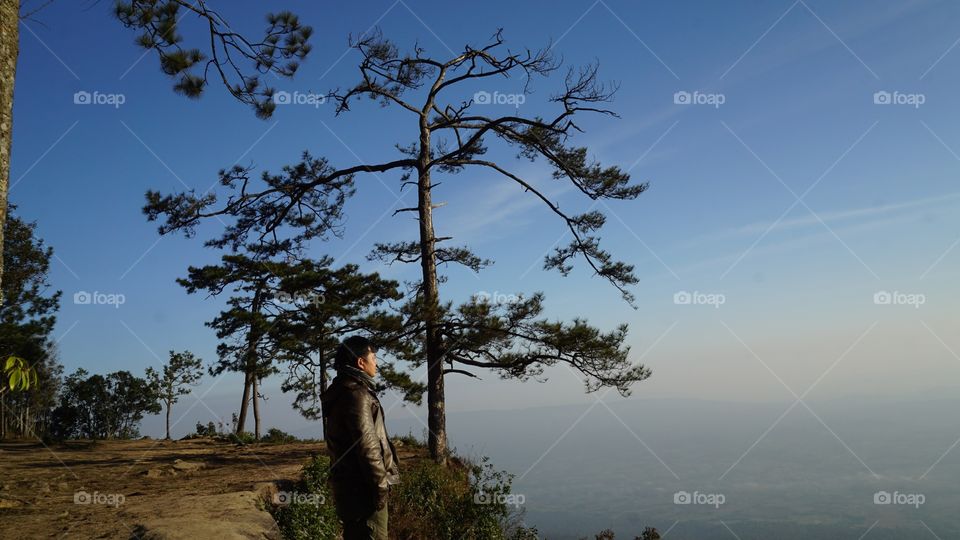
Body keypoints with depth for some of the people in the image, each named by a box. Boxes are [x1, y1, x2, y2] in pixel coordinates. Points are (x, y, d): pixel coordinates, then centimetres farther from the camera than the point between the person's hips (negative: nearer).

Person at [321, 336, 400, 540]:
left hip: (349, 482, 10)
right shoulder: (356, 393, -17)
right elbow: (367, 445, -22)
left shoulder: (343, 390, 15)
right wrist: (381, 485, -17)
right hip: (362, 486, -10)